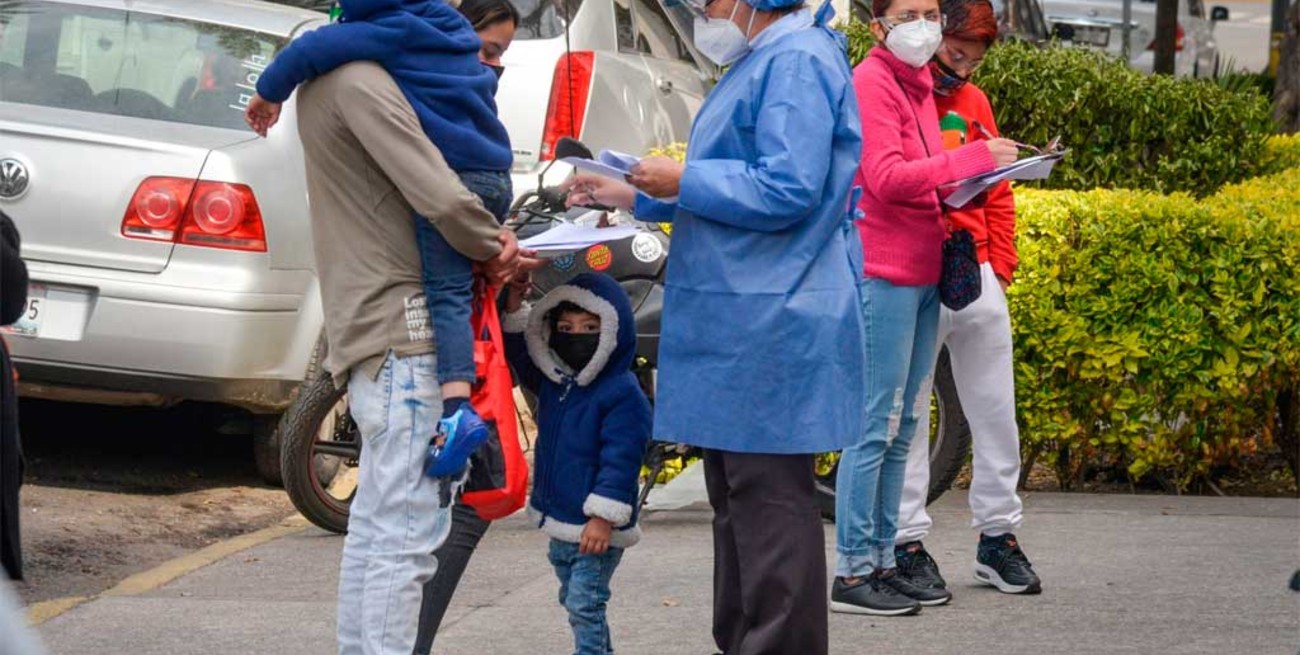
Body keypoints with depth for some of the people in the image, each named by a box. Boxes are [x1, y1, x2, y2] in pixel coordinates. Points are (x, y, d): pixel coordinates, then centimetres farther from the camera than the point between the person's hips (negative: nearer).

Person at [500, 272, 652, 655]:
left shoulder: (622, 394, -17)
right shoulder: (553, 383, 8)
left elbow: (620, 459, -21)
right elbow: (520, 356, 19)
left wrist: (603, 517, -25)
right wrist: (513, 308, 3)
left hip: (596, 529, -9)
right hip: (560, 524, 9)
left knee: (584, 606, -11)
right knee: (574, 602, 19)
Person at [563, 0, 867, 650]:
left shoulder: (796, 62, -15)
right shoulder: (761, 64, 18)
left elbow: (787, 189, -23)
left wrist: (684, 180, -14)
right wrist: (632, 197, 20)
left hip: (772, 326, -11)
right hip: (740, 322, 11)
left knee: (768, 500, -8)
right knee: (737, 497, 16)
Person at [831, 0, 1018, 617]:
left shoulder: (919, 85, 19)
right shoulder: (870, 83, -9)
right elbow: (886, 177, -19)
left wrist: (969, 183, 5)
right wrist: (970, 159, -20)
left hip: (921, 274, 9)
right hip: (882, 273, -9)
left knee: (899, 431, 10)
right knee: (875, 426, -9)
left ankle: (882, 563, 15)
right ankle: (852, 572, -7)